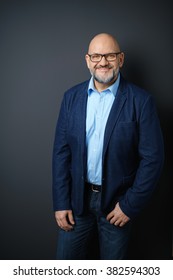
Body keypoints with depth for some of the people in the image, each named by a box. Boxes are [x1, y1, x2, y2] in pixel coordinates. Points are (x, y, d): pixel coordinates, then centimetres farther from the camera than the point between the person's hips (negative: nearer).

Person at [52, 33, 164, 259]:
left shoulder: (141, 101, -12)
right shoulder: (72, 97, -2)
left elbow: (152, 158, -11)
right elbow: (61, 152, -1)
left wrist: (130, 205, -11)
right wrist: (61, 203, -4)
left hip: (117, 201, -2)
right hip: (77, 198, 2)